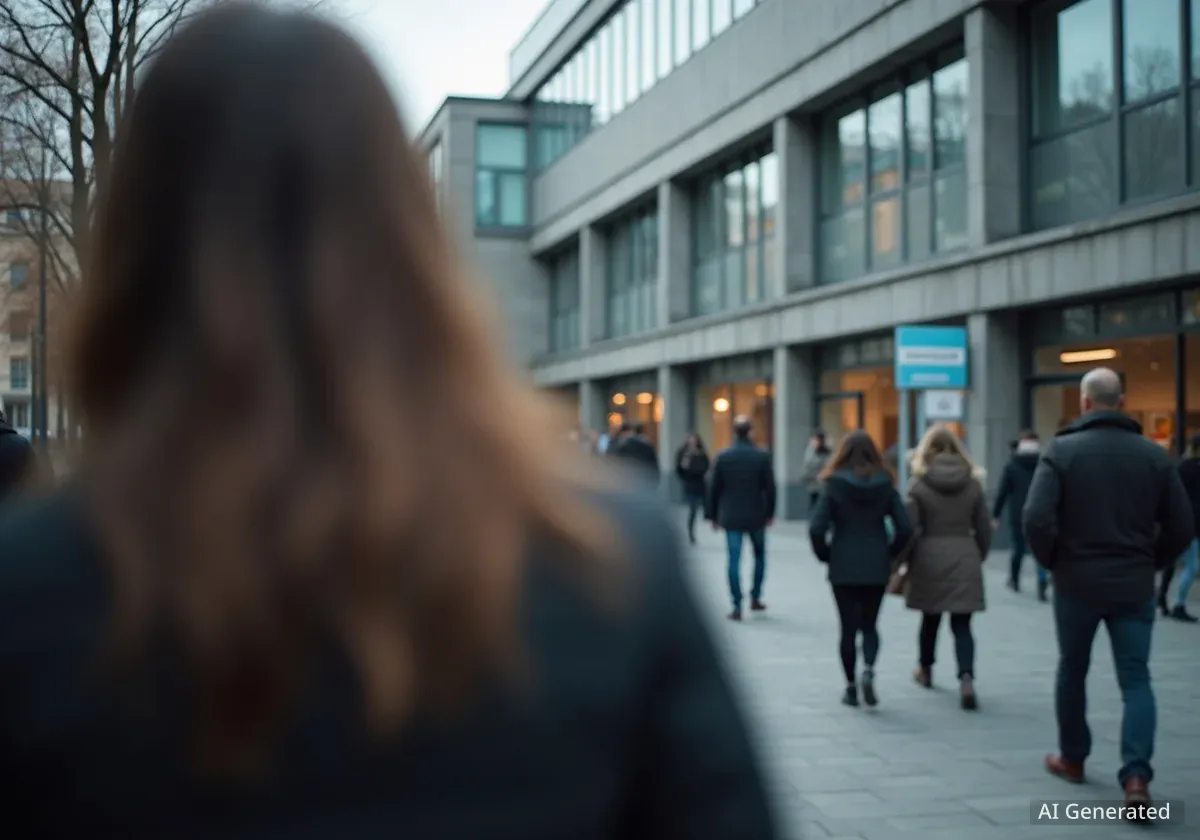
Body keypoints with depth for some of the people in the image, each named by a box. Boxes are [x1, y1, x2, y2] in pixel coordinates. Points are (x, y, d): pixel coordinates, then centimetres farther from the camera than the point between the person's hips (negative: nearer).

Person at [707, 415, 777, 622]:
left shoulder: (723, 457, -4)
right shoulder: (763, 456, -6)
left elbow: (714, 489, -1)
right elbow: (770, 487, -4)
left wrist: (713, 515, 8)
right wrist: (770, 512, 8)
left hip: (731, 516, 0)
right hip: (756, 516, 0)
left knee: (734, 560, 0)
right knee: (759, 556, 20)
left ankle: (737, 606, -4)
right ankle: (755, 597, 22)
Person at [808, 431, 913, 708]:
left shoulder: (834, 487, -7)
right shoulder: (885, 486, -1)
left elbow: (816, 529, -13)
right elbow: (905, 528, -5)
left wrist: (826, 555, 3)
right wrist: (888, 553, 9)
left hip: (843, 569, -2)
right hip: (877, 569, 2)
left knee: (848, 628, 9)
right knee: (869, 625, 14)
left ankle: (851, 687, 11)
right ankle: (869, 669, -11)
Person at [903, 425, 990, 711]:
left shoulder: (919, 484, -5)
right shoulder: (972, 482, 3)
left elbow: (909, 530, -6)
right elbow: (984, 530, 6)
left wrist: (908, 563, 5)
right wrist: (978, 558, 19)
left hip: (930, 559, -1)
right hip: (964, 559, 1)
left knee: (930, 618, 18)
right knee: (962, 624, 1)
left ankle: (925, 670, 36)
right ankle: (966, 678, -17)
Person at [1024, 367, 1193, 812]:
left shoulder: (1062, 449, -9)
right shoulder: (1153, 454, 0)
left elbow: (1036, 518, -18)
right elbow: (1182, 526, 1)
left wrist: (1051, 560, -1)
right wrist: (1149, 561, 13)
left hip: (1077, 583, -1)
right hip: (1134, 586, 1)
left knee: (1072, 671, 17)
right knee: (1136, 679, 4)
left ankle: (1072, 758, 32)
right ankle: (1136, 774, -11)